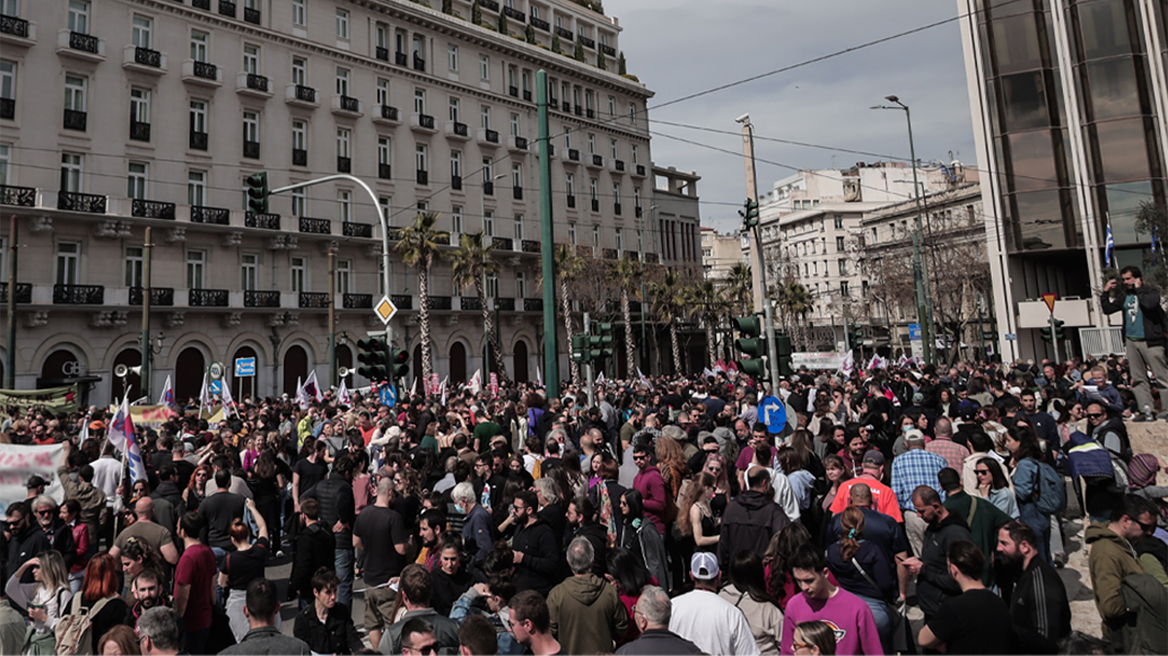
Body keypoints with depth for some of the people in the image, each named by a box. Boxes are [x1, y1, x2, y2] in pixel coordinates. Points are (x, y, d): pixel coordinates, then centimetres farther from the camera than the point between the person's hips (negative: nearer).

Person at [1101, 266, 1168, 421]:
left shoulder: (1151, 291, -3)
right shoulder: (1125, 295, 12)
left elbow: (1150, 303, -24)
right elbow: (1107, 309, 18)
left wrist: (1138, 289, -12)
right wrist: (1105, 293, 9)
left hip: (1150, 341, -6)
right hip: (1131, 341, 6)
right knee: (1138, 379, 5)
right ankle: (1146, 411, 9)